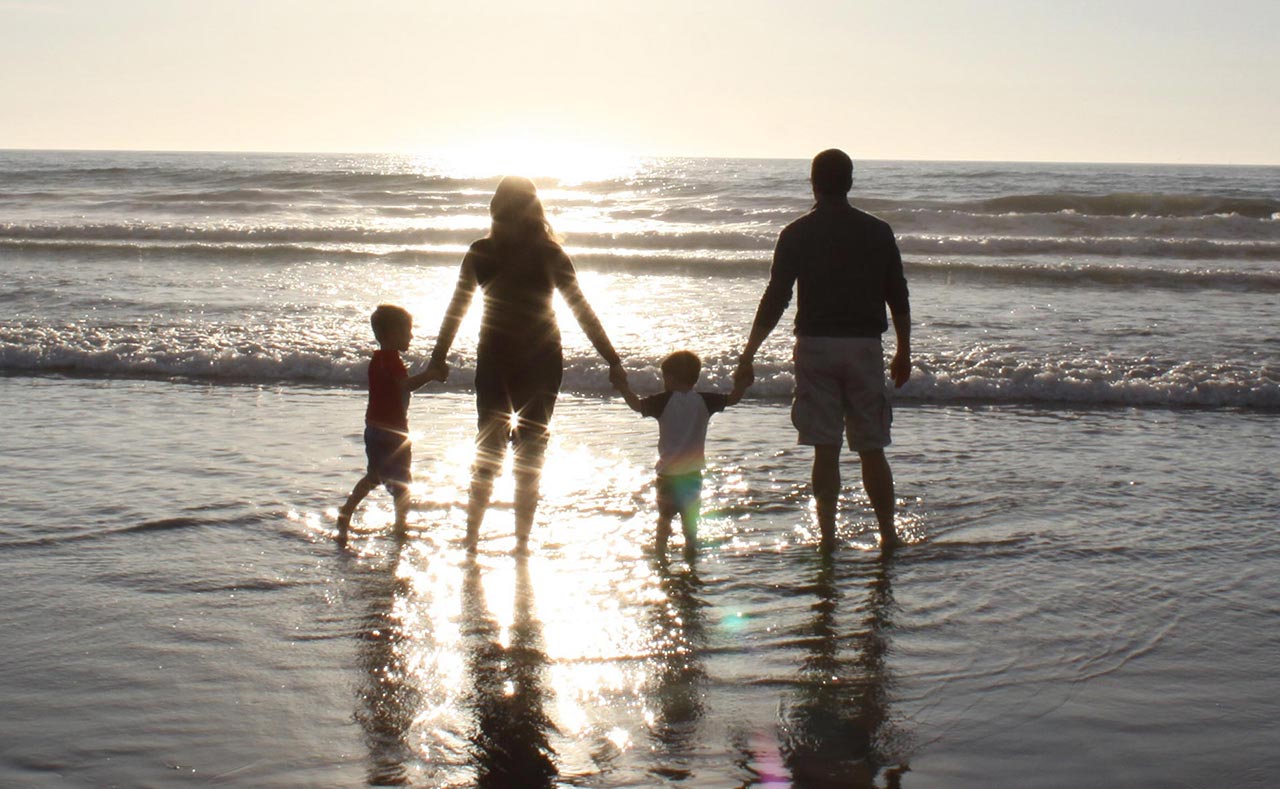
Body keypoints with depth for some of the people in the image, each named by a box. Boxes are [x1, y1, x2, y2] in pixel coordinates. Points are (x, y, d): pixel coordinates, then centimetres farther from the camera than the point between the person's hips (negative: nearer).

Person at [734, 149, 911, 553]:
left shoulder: (796, 234, -2)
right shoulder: (878, 232, 3)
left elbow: (775, 299, -5)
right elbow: (898, 298, 7)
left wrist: (748, 356, 0)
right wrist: (904, 352, 17)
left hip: (816, 345, -1)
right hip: (864, 344, 1)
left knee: (825, 450, 3)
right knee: (872, 448, 8)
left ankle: (828, 536, 4)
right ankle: (888, 534, 10)